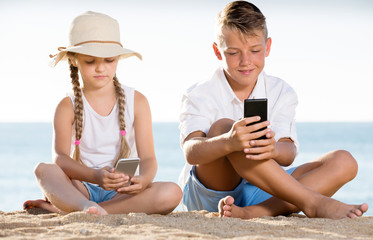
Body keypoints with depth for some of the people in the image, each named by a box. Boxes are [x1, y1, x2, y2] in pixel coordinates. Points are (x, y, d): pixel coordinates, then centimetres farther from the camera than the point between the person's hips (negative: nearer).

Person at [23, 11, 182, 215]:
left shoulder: (136, 102, 6)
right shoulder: (68, 107, 2)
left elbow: (147, 157, -2)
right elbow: (61, 158, -14)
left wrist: (143, 180, -28)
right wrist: (95, 176, -35)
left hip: (122, 192, 1)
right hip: (82, 188, -1)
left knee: (172, 193, -29)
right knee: (44, 170, -28)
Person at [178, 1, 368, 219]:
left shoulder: (281, 93, 5)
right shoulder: (199, 96, -5)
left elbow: (288, 153, -11)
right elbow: (191, 152, -24)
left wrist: (273, 149, -38)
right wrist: (229, 142, -47)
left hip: (260, 191, 4)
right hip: (211, 193, -4)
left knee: (344, 162, -13)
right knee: (222, 126, -30)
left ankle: (252, 213, -34)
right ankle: (312, 203, -34)